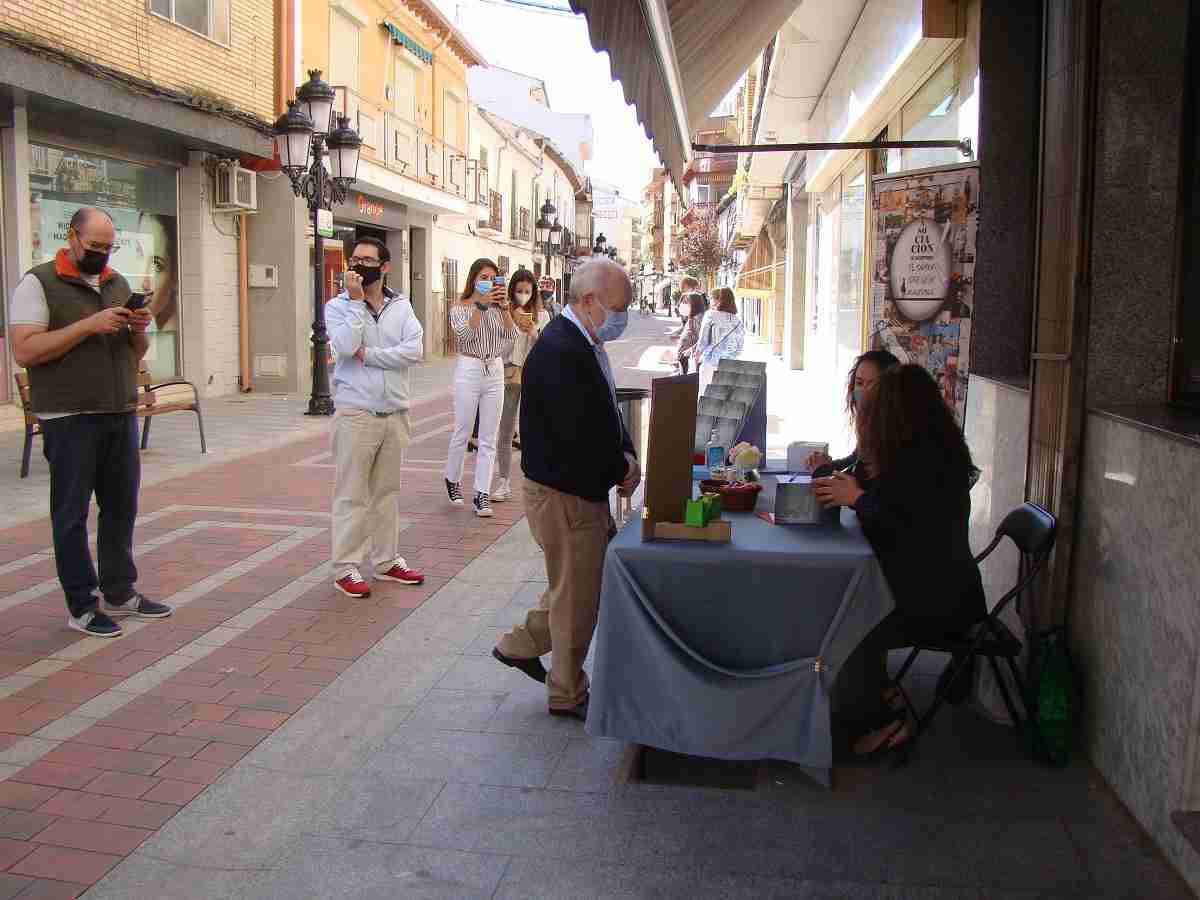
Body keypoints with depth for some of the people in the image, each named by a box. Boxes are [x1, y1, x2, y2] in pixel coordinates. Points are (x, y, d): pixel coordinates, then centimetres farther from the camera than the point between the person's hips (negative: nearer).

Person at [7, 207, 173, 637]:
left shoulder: (118, 284, 16)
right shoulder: (39, 284, -3)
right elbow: (24, 351, -14)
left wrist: (137, 330, -2)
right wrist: (89, 325, -18)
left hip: (121, 416, 6)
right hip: (70, 421, -6)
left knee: (121, 508, 10)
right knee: (72, 514, 2)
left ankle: (119, 593, 22)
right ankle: (82, 606, 9)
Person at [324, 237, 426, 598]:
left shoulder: (401, 306, 7)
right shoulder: (338, 306, -1)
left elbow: (415, 351, -9)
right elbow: (346, 346, -20)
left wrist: (368, 355, -14)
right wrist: (356, 301, -15)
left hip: (395, 415, 4)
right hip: (356, 415, -4)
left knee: (387, 491, 13)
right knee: (351, 494, -1)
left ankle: (386, 561, 24)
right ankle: (346, 568, 7)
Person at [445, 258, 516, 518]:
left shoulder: (498, 308, 9)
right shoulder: (460, 307, 0)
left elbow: (511, 335, -4)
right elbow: (464, 334, -18)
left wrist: (504, 306, -11)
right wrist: (481, 305, -20)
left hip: (495, 372, 3)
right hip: (469, 371, -3)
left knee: (488, 439, 3)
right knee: (462, 433, 5)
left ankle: (482, 494, 7)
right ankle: (453, 480, 28)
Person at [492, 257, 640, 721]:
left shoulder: (584, 343, 8)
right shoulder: (559, 352, -25)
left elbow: (606, 416, 15)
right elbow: (579, 437, -29)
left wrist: (627, 457, -3)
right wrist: (622, 469, -12)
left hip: (585, 490, 10)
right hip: (564, 495, -10)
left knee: (597, 574, 23)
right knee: (577, 593, 6)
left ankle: (521, 645, 35)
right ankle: (568, 694, 25)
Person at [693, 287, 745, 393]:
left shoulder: (711, 315, -5)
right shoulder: (739, 322, 4)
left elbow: (703, 340, -3)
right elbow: (739, 349, 9)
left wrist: (697, 356, 13)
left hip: (710, 362, -3)